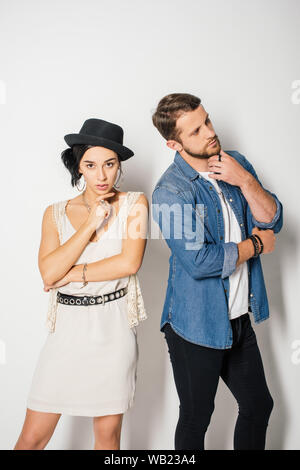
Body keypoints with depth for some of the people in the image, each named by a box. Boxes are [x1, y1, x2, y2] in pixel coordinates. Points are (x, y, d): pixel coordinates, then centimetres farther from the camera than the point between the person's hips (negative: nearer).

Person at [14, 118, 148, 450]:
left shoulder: (134, 203, 1)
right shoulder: (56, 213, 6)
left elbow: (129, 262, -12)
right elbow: (49, 273, -9)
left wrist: (75, 273, -7)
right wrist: (91, 223, -10)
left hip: (113, 327, -1)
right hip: (68, 326, 2)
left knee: (108, 432, 10)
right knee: (32, 437, 5)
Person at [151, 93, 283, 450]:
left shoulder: (236, 163, 2)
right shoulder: (170, 190, -19)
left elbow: (273, 222, -1)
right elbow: (199, 262, -25)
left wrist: (246, 181, -18)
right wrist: (256, 244, -11)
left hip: (240, 318, 6)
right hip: (196, 325, -6)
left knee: (258, 405, 20)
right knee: (195, 419, 12)